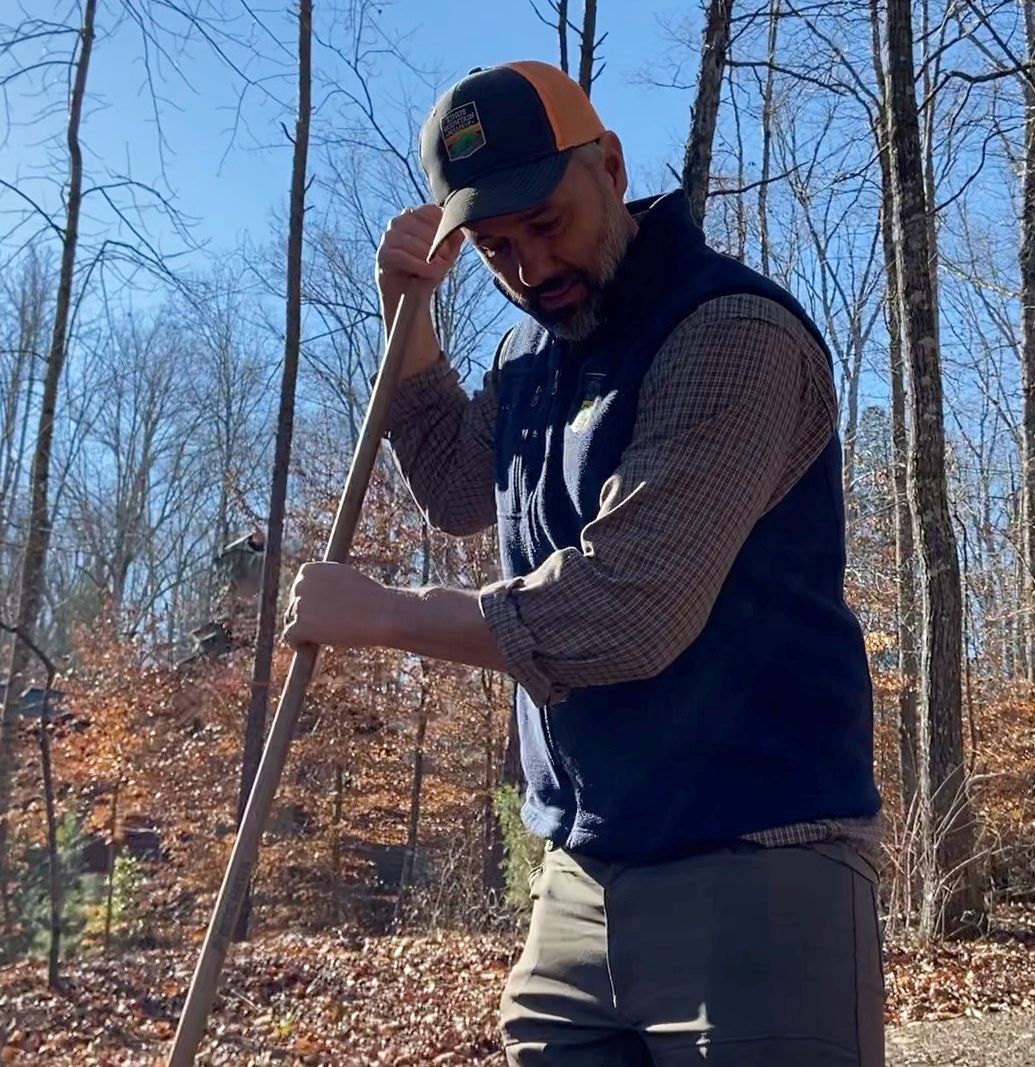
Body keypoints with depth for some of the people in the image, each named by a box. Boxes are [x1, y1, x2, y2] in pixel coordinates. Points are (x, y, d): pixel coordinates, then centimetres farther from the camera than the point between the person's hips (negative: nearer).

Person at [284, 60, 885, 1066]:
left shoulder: (734, 336, -16)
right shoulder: (535, 349, 11)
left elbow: (628, 609, -24)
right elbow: (457, 491, 23)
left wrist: (375, 612, -12)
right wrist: (407, 310, 10)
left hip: (751, 871, -7)